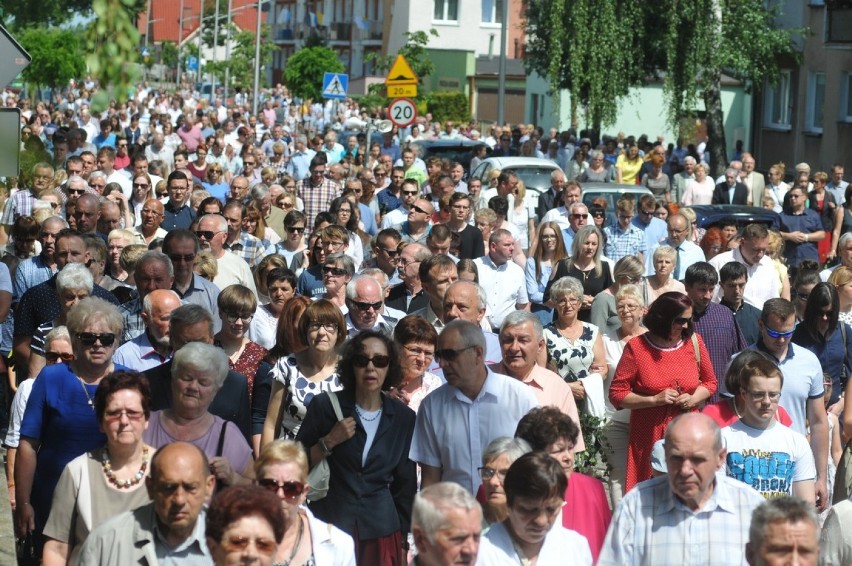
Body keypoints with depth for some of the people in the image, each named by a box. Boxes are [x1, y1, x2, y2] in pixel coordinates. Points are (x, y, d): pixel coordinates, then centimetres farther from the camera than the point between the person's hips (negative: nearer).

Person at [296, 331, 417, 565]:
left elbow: (405, 484, 8)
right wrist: (329, 442, -14)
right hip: (327, 524, -2)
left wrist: (404, 539, 8)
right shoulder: (326, 405, -4)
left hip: (381, 531, 2)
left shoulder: (403, 417, 2)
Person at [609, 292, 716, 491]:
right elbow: (616, 394, -3)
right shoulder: (636, 347, -5)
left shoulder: (694, 342, 4)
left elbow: (710, 382, 17)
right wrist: (654, 400, -13)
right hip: (649, 437, -2)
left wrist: (694, 399, -4)